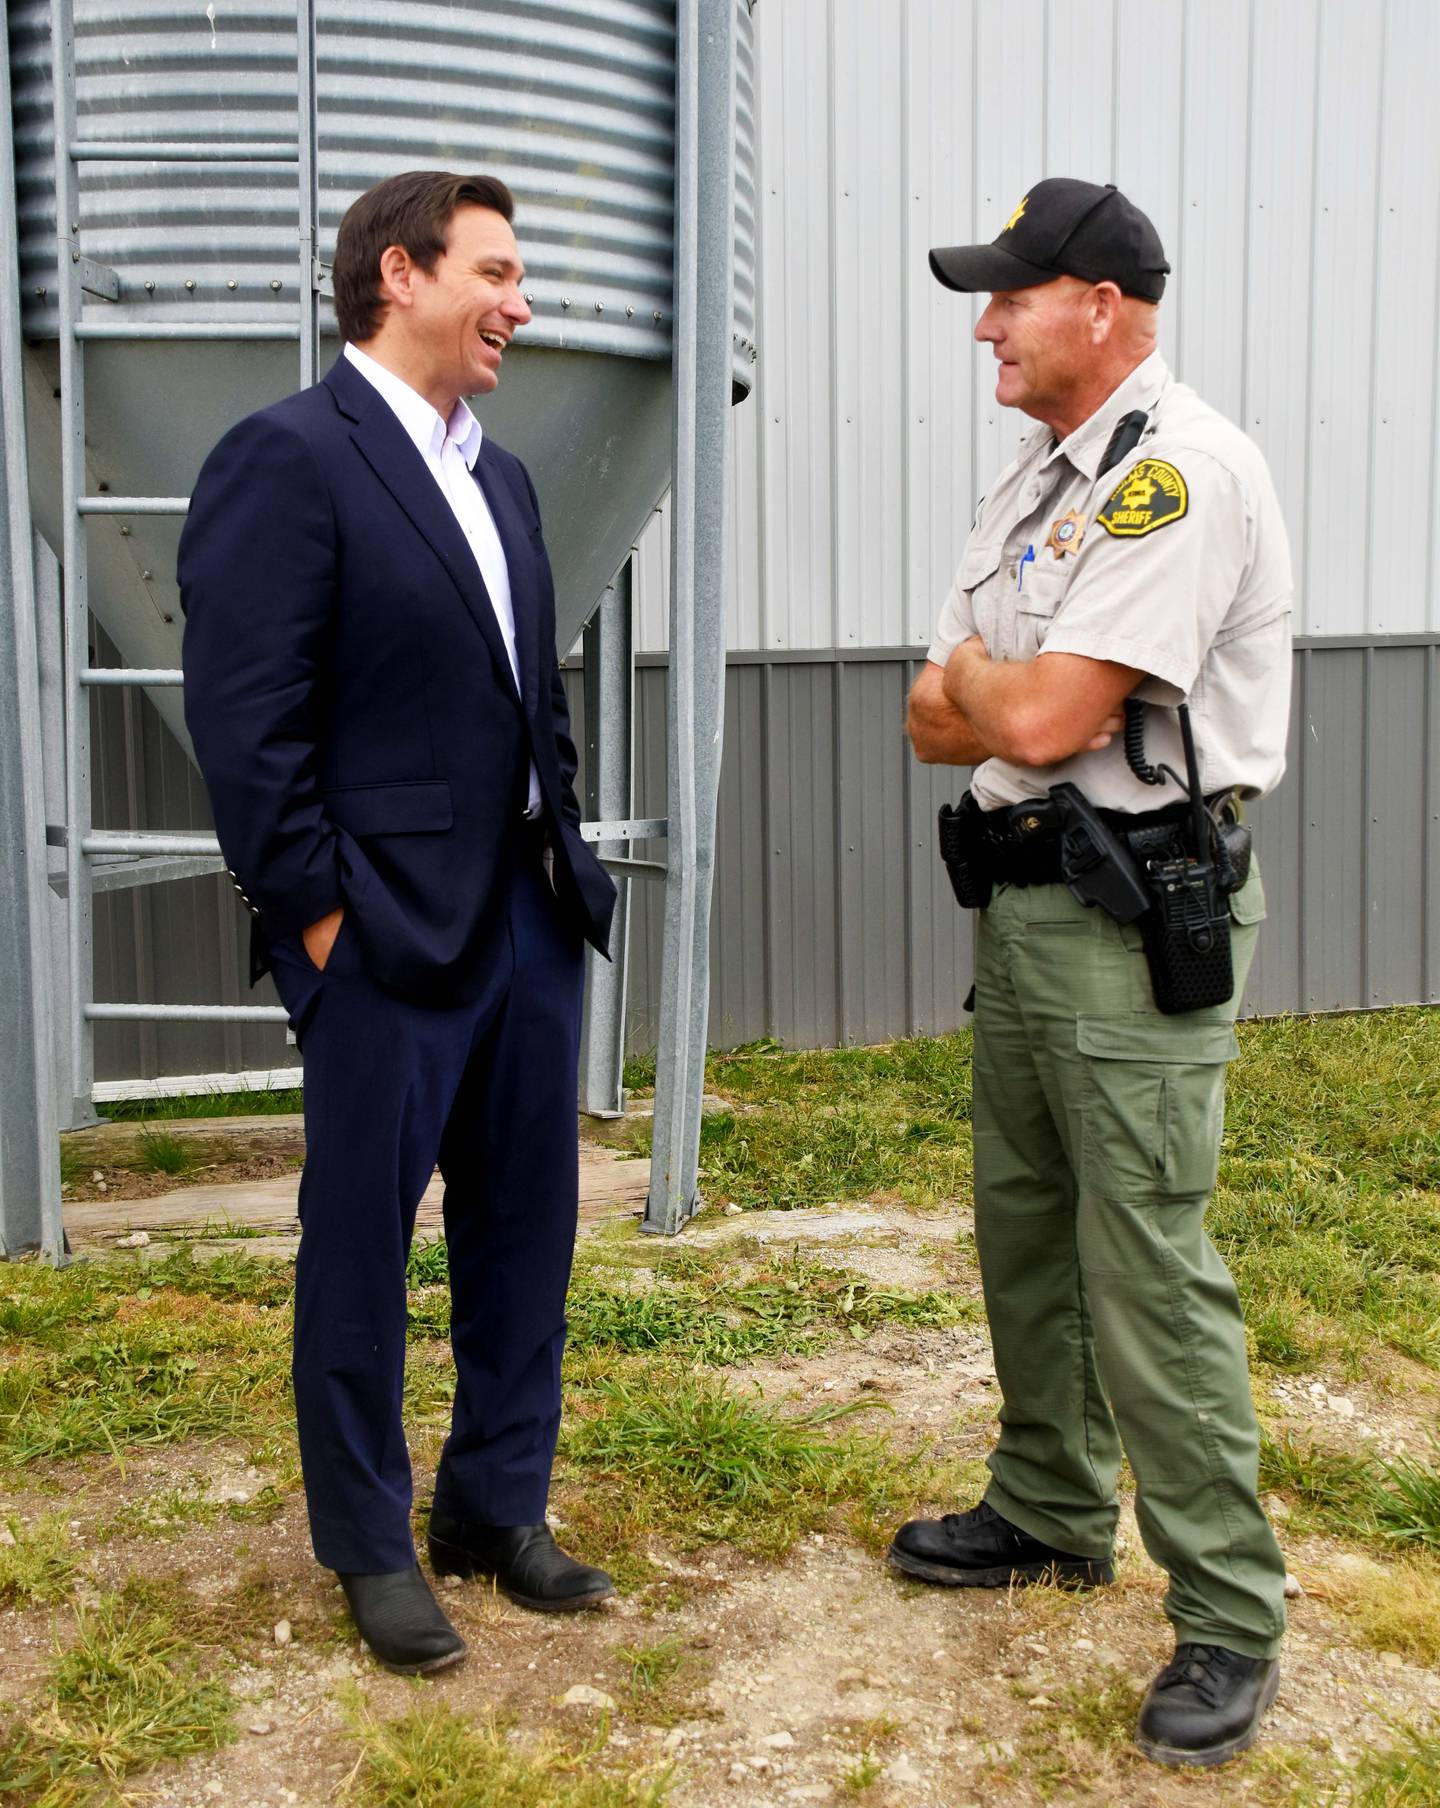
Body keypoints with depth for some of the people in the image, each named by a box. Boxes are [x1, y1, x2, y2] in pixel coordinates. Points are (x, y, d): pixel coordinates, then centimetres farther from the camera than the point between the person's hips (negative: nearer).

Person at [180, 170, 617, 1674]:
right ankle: (369, 1547, 25)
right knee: (360, 1245, 7)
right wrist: (316, 913, -14)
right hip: (390, 932, -8)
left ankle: (496, 1509, 31)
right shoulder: (287, 457, -10)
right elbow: (245, 717, -15)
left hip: (530, 917, 8)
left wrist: (565, 857, 11)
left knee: (526, 1232, 14)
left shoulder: (500, 478, 15)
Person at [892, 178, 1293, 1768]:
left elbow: (1036, 718, -23)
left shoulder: (1183, 473, -16)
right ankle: (1052, 1513, 36)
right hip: (1021, 901, 10)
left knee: (1147, 1267, -6)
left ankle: (1228, 1621, 8)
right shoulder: (1035, 478, 14)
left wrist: (979, 675, -2)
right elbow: (937, 723, 9)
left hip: (1134, 921, -9)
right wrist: (1008, 695, -11)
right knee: (1025, 1224, 18)